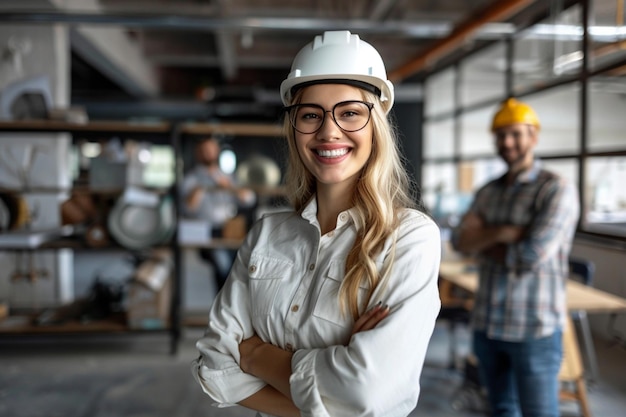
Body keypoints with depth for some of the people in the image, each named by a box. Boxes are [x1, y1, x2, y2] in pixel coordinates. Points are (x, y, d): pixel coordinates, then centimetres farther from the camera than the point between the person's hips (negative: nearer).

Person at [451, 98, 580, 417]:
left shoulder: (557, 190, -9)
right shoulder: (488, 192, 10)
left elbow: (533, 256, -20)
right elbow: (460, 240, -2)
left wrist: (483, 243, -4)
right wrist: (503, 233, -17)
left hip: (534, 329, -6)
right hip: (487, 324, 6)